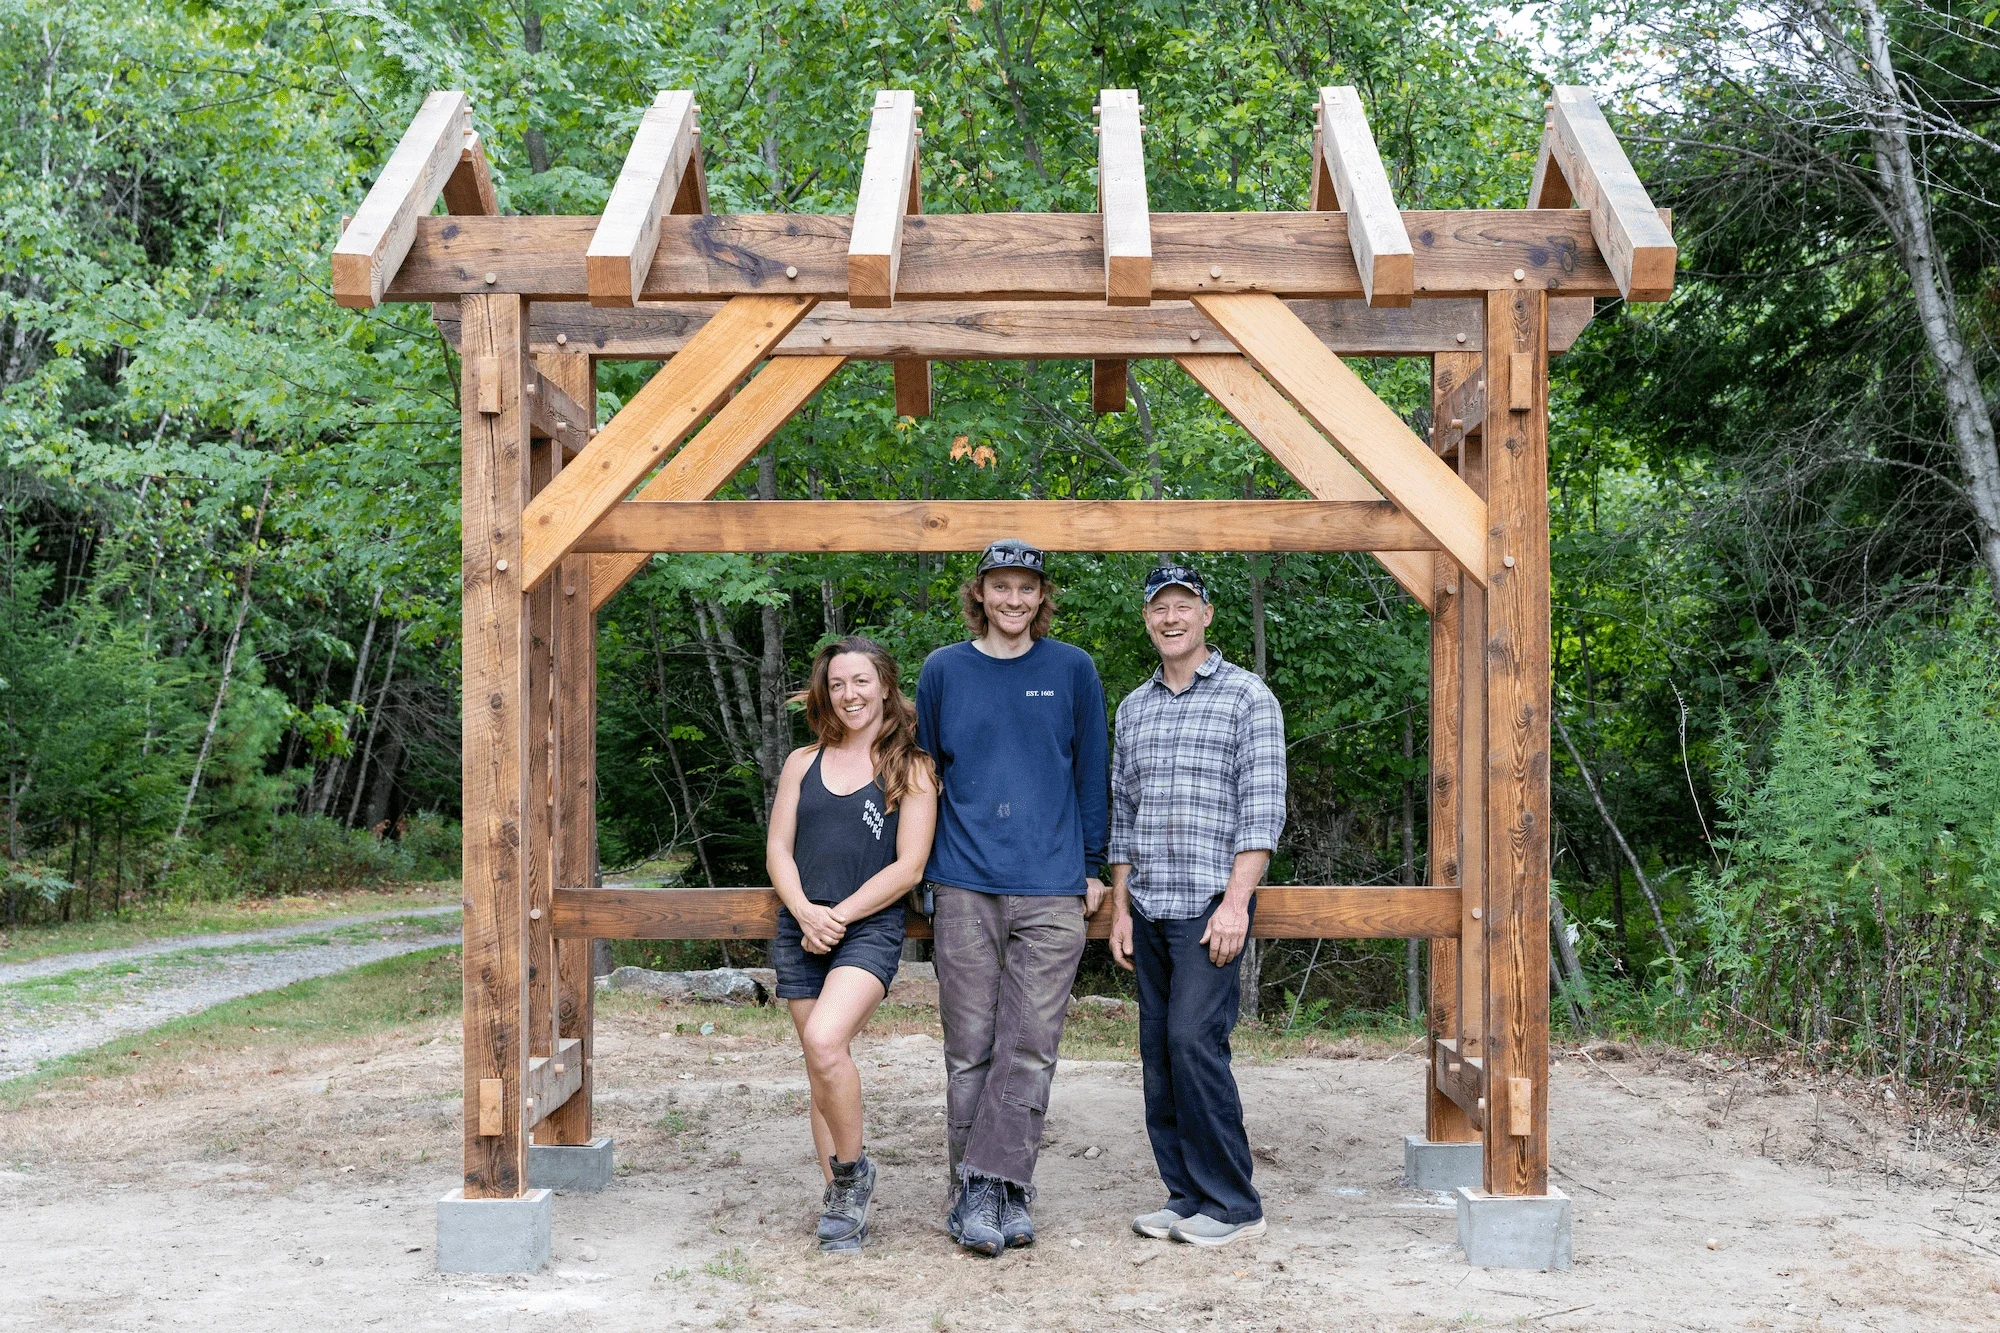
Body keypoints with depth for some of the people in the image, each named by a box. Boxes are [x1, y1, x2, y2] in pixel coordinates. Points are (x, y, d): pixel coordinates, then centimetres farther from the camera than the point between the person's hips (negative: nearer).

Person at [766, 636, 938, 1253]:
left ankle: (852, 1170, -6)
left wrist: (840, 915, -10)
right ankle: (843, 1201, 15)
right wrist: (805, 912, -9)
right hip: (802, 930, 4)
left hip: (869, 930, -4)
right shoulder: (803, 764, 13)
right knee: (822, 1067, 5)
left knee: (825, 1040, -25)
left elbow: (908, 866, -4)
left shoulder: (910, 769, 2)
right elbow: (778, 849, 9)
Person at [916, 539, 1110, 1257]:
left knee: (1030, 1046, -5)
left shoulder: (1072, 670, 7)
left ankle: (990, 1187, -1)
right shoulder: (943, 671, 8)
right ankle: (982, 1197, 8)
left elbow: (1091, 772, 11)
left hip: (1051, 887, 0)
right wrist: (925, 868, 13)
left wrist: (1091, 867, 8)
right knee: (970, 1048, 1)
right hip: (965, 887, 1)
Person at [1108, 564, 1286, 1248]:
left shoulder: (1247, 696, -1)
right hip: (1149, 909, 6)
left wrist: (1235, 903, -15)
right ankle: (1186, 1196, 15)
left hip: (1211, 903, -6)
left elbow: (1263, 808, -7)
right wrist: (1120, 908, 12)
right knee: (1158, 1054, 6)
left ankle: (1231, 1203, -5)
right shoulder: (1134, 707, 16)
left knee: (1193, 1038, -15)